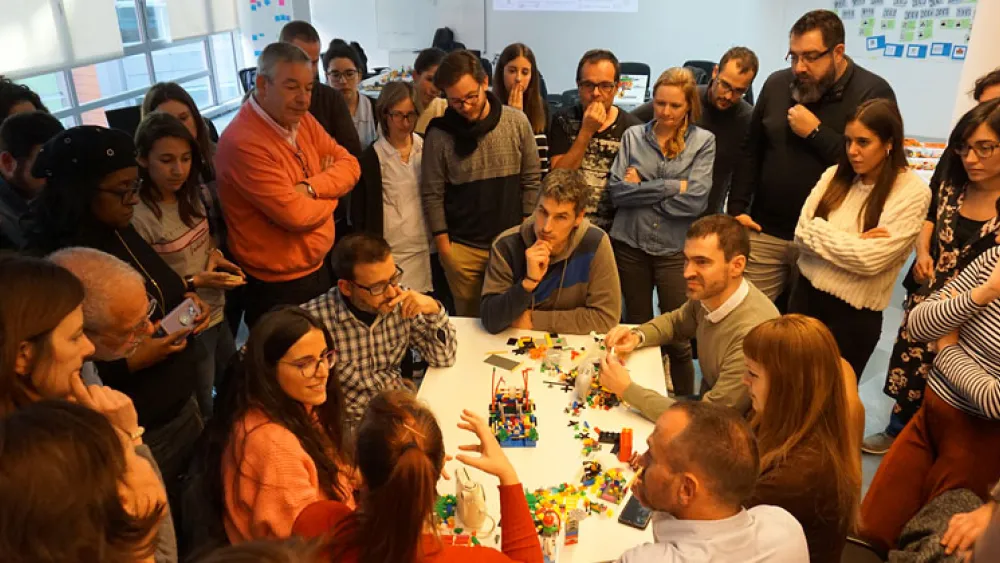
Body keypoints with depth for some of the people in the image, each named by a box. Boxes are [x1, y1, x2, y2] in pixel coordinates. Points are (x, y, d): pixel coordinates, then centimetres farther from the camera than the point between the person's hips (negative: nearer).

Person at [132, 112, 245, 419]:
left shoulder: (189, 197, -1)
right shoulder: (138, 217, -23)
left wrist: (215, 255, -5)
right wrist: (195, 282, -25)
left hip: (217, 313, 7)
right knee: (203, 411, 13)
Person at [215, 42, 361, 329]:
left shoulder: (302, 120, 2)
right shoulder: (242, 143, -25)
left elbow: (349, 165, 0)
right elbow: (296, 215, -28)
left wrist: (310, 187, -19)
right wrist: (329, 191, -7)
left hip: (319, 268, 8)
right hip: (278, 286, -8)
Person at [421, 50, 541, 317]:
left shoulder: (517, 122, -5)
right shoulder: (439, 134, -8)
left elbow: (532, 180, 2)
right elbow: (432, 196, -3)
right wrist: (444, 249, -3)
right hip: (463, 249, -1)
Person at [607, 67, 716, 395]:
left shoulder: (703, 141, 0)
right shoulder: (633, 135, 5)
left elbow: (695, 200, -12)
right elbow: (616, 190, -7)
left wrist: (642, 189, -8)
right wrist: (671, 186, -12)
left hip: (675, 249, -2)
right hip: (631, 244, 2)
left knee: (678, 340, 5)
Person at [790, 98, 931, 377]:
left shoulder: (913, 193, -12)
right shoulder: (835, 176, 1)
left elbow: (870, 259, -20)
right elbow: (801, 234, -3)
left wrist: (819, 232, -11)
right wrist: (853, 242, -14)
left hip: (853, 314, -4)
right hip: (806, 294, 4)